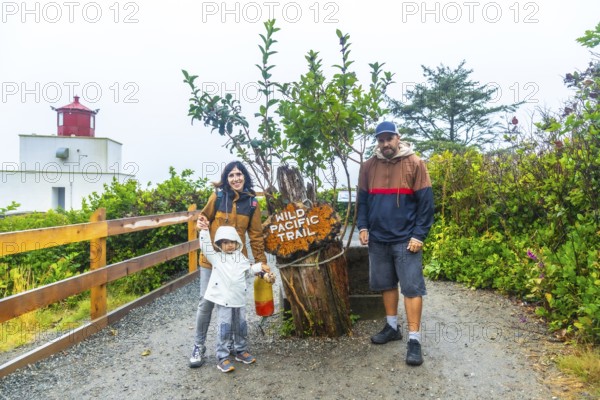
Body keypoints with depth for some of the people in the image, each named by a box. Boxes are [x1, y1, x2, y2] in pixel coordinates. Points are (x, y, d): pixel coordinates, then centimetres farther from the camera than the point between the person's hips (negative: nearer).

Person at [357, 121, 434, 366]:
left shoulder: (415, 164, -5)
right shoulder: (368, 166, 5)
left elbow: (426, 202, -6)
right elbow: (362, 200, 12)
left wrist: (419, 235, -11)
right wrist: (363, 227, 1)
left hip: (406, 239, -4)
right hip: (378, 238, 4)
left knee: (412, 287, -1)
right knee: (386, 284, 14)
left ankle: (414, 339, 6)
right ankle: (392, 327, 31)